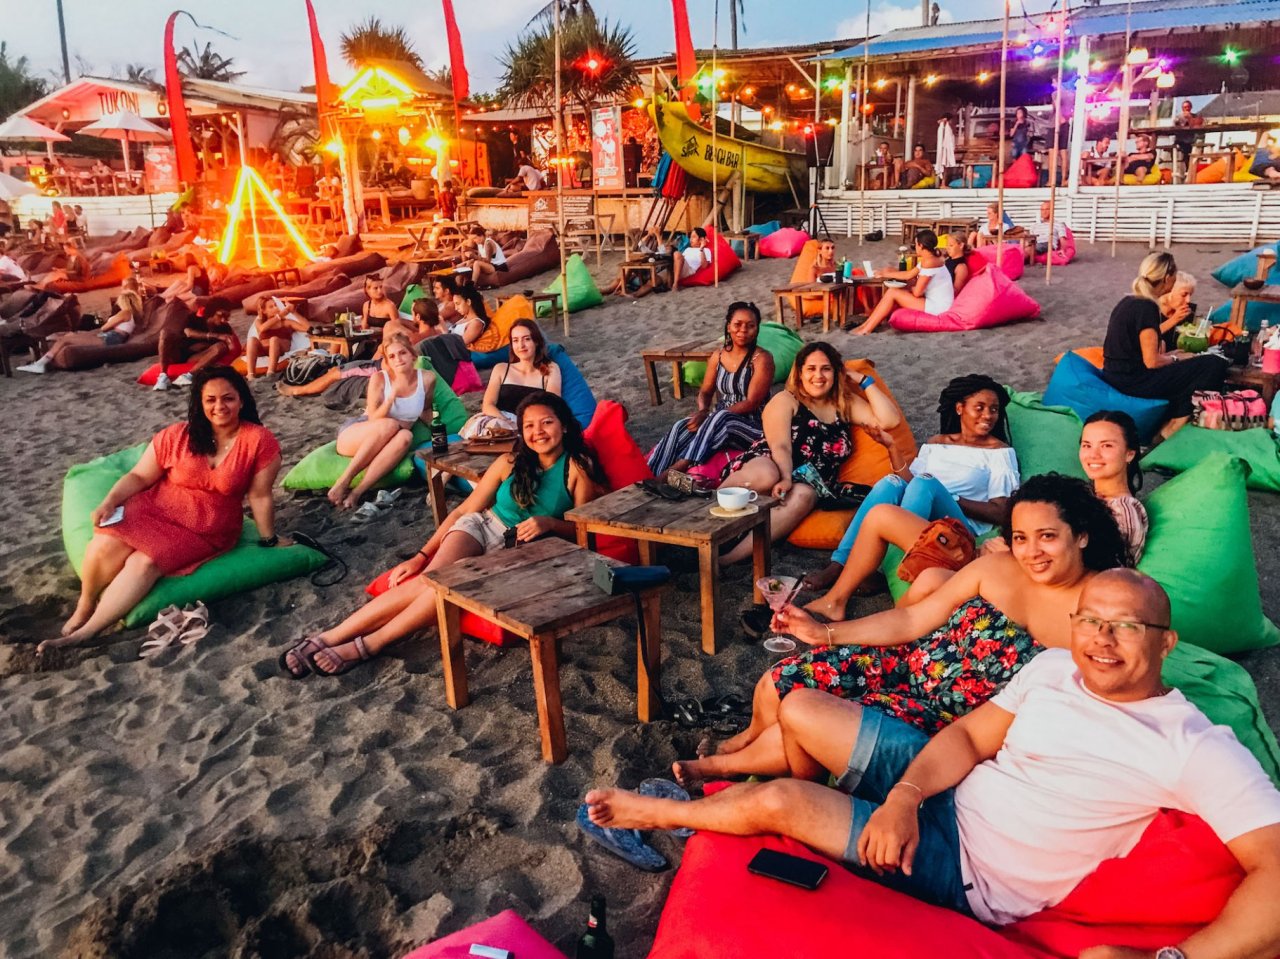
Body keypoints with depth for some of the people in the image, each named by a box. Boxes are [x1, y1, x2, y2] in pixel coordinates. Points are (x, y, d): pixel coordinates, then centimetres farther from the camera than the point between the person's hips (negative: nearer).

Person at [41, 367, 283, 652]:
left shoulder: (260, 440, -11)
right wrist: (110, 501, -15)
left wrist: (269, 540, -3)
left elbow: (259, 496, -7)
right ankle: (83, 607, 3)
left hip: (208, 530, -2)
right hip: (157, 508, 2)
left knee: (146, 562, -27)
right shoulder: (176, 436, -3)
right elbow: (139, 477, 1)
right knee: (106, 545, -24)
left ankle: (85, 632, -25)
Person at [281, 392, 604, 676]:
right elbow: (464, 511, 6)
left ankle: (368, 645, -19)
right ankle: (330, 637, -21)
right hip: (481, 528, 2)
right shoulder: (511, 462, 2)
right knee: (430, 581, -26)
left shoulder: (578, 468, -6)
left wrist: (549, 523, -24)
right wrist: (421, 556, 0)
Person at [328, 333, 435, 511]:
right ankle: (343, 482, -32)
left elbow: (425, 410, 16)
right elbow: (374, 420, -16)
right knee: (389, 425, -35)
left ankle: (356, 493, -38)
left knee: (406, 436, -34)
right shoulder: (379, 379, -11)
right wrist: (392, 395, -30)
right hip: (353, 436, -2)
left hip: (384, 445, 2)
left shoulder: (427, 378, -3)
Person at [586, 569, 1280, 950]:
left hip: (973, 877, -6)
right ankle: (814, 804, 37)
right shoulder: (1053, 666, 0)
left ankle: (657, 813, 17)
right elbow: (970, 734, 1)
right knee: (798, 710, 5)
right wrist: (905, 795, -18)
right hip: (938, 784, 6)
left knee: (776, 802, -14)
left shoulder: (1195, 749, -19)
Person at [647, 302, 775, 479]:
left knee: (720, 418, -38)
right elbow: (705, 392, 14)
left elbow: (751, 403, -16)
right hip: (719, 423, 5)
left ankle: (679, 467, -46)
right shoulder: (718, 355, 8)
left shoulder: (762, 359, -9)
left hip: (753, 426, -5)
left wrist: (709, 416, -21)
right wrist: (703, 411, -12)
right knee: (681, 427, -24)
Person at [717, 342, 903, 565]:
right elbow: (780, 446, -8)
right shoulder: (785, 401, 8)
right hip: (770, 466, -2)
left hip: (810, 483, 3)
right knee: (766, 476, -42)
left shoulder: (846, 405, 22)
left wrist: (864, 381, 12)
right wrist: (786, 479, -27)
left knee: (803, 497, -38)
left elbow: (891, 420, 11)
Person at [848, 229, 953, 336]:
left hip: (936, 307, -10)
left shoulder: (929, 262, -21)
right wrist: (885, 273, 28)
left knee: (892, 292, -11)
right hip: (932, 300, 10)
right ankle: (868, 324, 6)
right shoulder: (929, 259, 10)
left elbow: (917, 292, -21)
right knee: (895, 291, 10)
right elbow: (908, 274, 22)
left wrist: (910, 288, 2)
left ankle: (866, 329, -8)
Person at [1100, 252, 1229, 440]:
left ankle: (1171, 424, 13)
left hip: (1118, 375, 10)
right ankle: (1172, 429, 2)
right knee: (1214, 366, -5)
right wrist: (1173, 359, 1)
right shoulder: (1146, 307, -16)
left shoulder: (1128, 301, 11)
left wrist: (1169, 356, 14)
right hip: (1133, 382, -10)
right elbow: (1152, 361, -19)